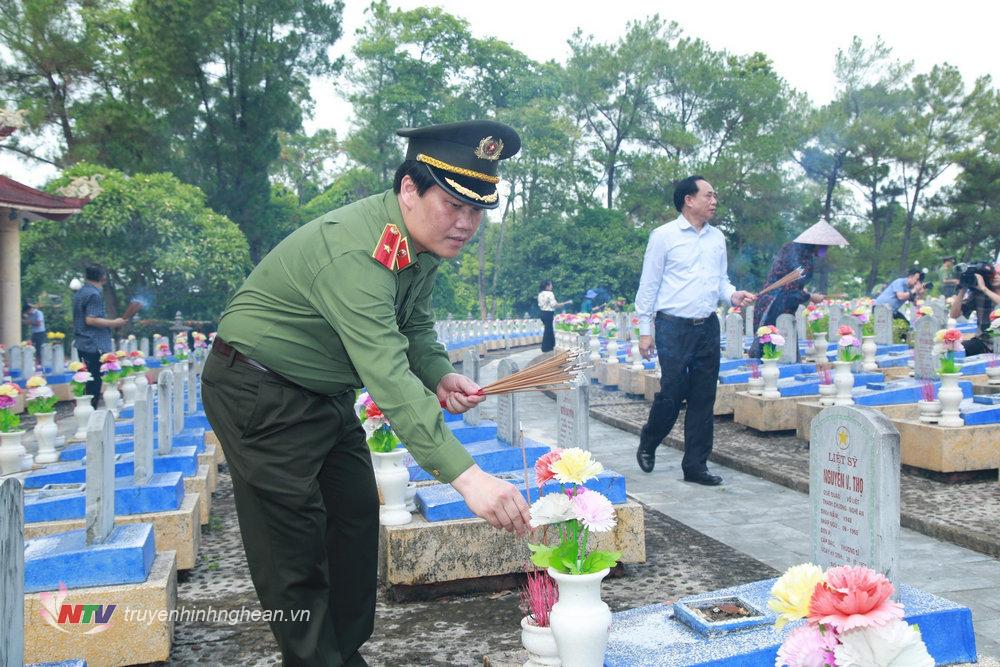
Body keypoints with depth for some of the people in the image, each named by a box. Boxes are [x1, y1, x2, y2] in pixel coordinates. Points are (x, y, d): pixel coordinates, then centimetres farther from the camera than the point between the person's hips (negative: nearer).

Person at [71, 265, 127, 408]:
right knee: (94, 385, -5)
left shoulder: (80, 292, 15)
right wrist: (114, 323, -14)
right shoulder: (94, 294, -15)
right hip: (94, 346, -10)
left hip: (82, 343, 10)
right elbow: (91, 320, -22)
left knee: (90, 384, 15)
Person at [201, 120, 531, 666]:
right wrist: (465, 474, -48)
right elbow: (387, 376, -43)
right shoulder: (356, 252, -34)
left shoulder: (424, 239, -4)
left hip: (326, 393, 9)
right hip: (260, 395, -9)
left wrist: (439, 373, -13)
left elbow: (415, 325, 10)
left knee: (356, 519, 11)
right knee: (295, 542, -8)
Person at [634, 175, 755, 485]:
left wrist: (733, 295, -3)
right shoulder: (664, 236, -4)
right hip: (674, 326, -5)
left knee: (703, 398, 6)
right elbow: (648, 285, -3)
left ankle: (695, 465, 16)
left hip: (708, 326, 6)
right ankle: (647, 446, 23)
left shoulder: (717, 238, 13)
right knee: (671, 393, -4)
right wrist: (645, 330, -6)